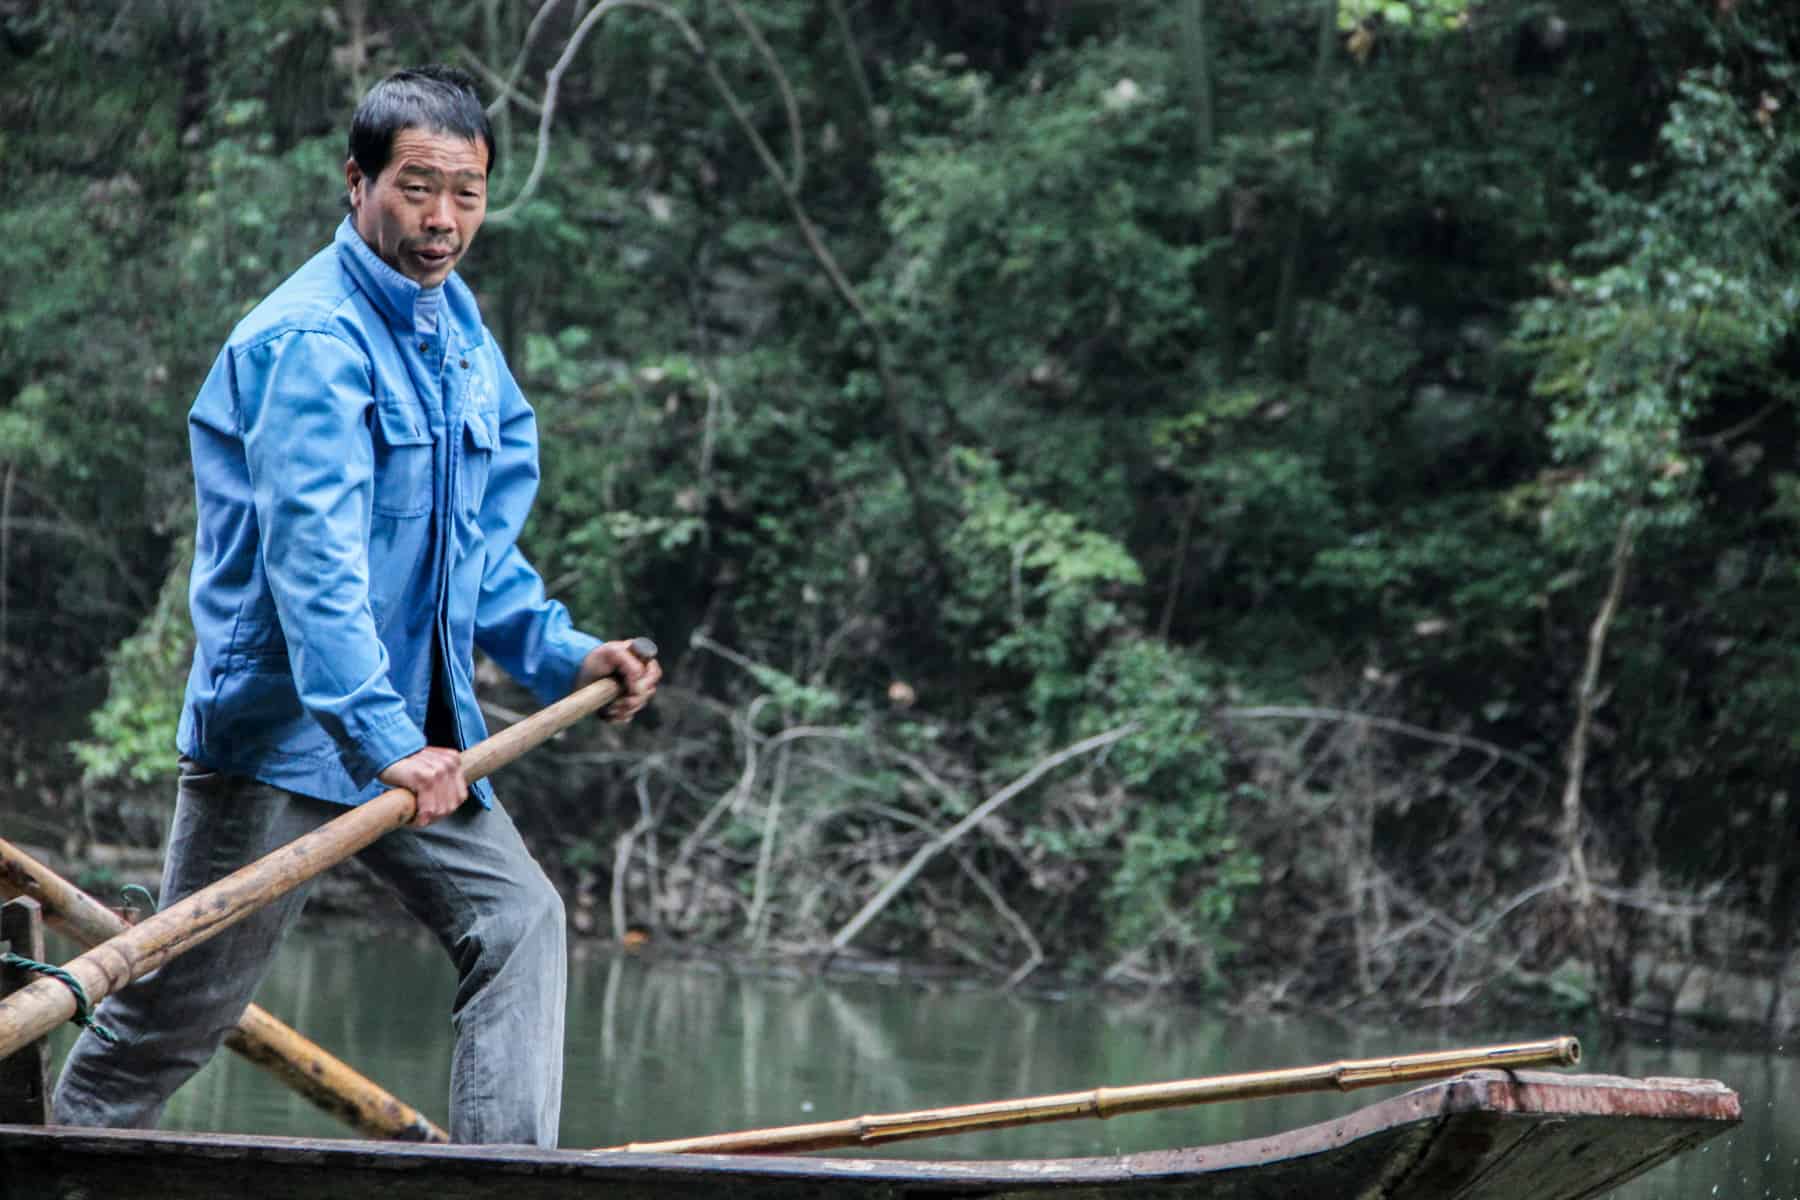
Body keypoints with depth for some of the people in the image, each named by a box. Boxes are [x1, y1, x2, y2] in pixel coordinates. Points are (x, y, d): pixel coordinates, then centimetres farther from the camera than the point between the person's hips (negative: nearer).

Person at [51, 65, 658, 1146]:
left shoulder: (458, 328, 12)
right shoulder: (311, 340, -18)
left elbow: (479, 546, 20)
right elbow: (312, 559, -29)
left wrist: (560, 653, 6)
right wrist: (384, 740, -36)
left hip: (420, 733, 8)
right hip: (279, 730, -8)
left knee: (518, 917, 1)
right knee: (186, 999, 0)